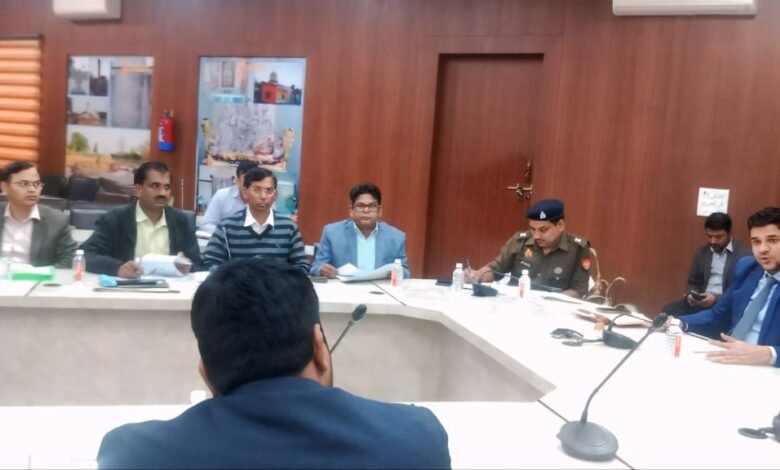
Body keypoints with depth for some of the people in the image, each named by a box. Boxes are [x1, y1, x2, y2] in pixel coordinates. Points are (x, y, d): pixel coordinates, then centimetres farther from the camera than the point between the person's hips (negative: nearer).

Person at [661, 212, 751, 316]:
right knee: (668, 310, -19)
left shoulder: (744, 255, -5)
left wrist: (716, 298, -20)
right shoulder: (701, 252, 13)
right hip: (701, 302, 6)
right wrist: (691, 294, -3)